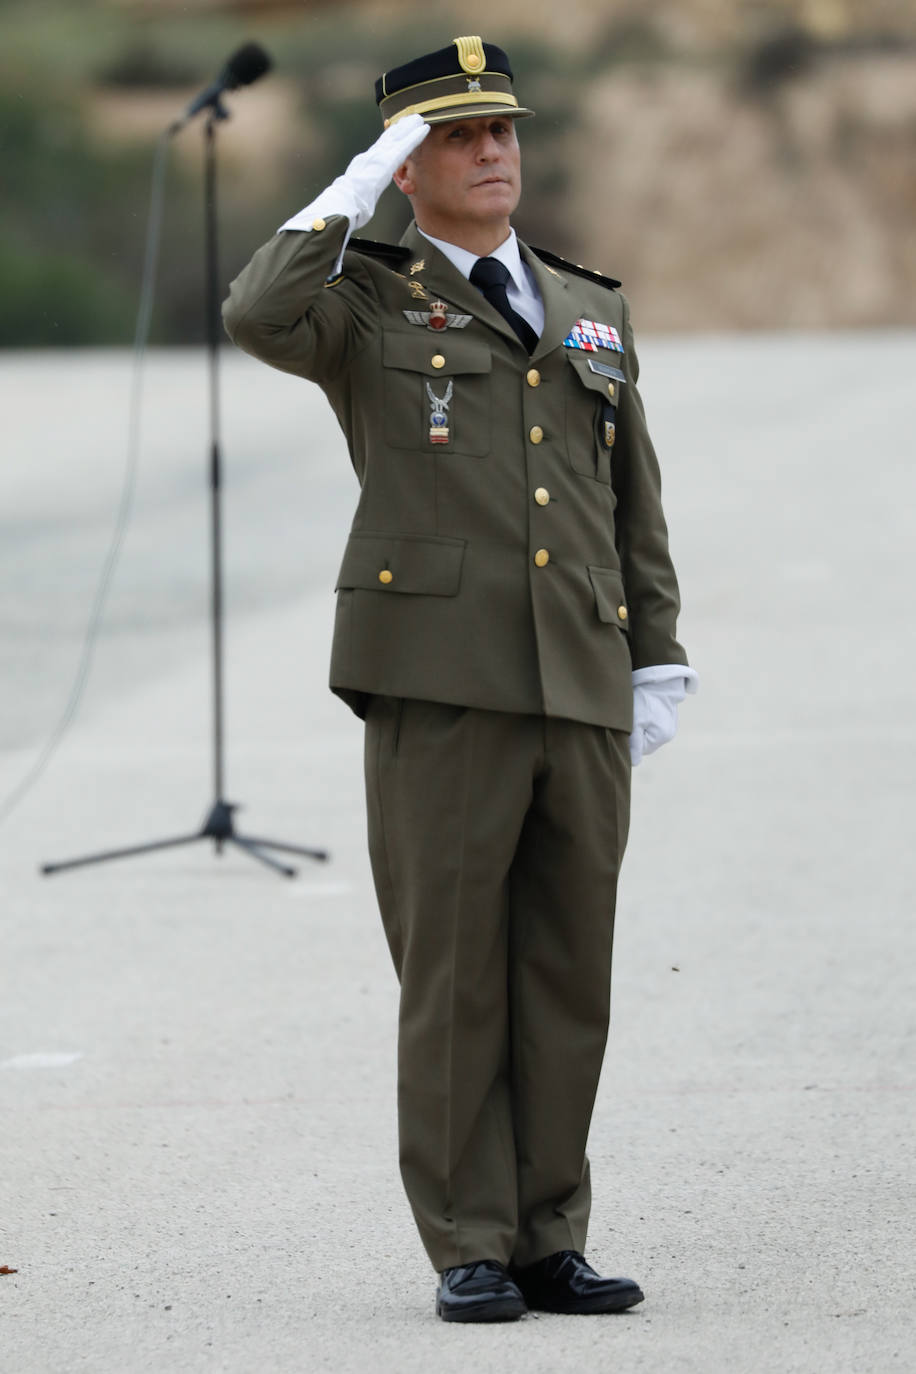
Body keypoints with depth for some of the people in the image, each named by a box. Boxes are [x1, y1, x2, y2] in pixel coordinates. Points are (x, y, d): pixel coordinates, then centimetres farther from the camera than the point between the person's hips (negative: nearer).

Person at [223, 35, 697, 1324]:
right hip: (439, 685, -4)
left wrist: (659, 660, 12)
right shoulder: (369, 304, 5)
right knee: (453, 976, -2)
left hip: (582, 691, 4)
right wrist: (351, 197, -10)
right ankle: (469, 1251, 4)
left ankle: (549, 1240, 12)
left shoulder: (590, 312, 20)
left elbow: (634, 503, 21)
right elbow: (259, 318, -18)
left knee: (569, 978, 5)